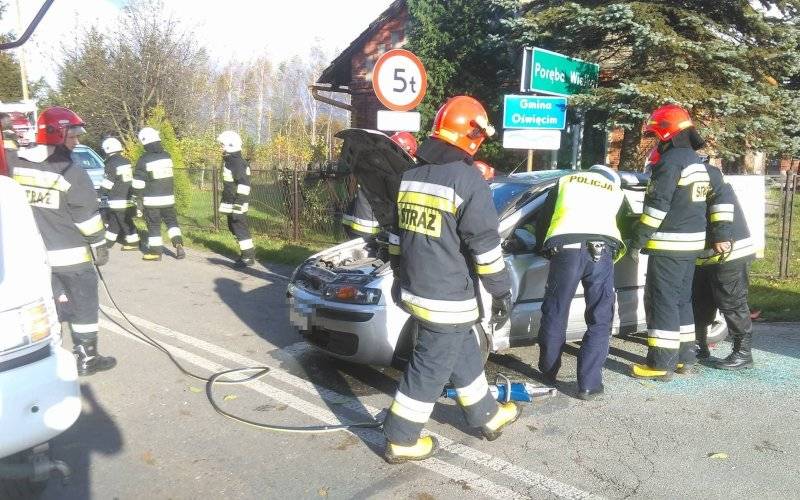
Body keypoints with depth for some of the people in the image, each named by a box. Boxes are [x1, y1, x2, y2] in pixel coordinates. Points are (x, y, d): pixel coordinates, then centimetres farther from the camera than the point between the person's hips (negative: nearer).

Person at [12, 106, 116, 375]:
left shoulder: (16, 167, 3)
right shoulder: (71, 173, -17)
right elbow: (88, 217, -13)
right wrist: (99, 246, -2)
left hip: (35, 253, 6)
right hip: (71, 255, -6)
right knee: (84, 305, 6)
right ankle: (86, 359, 13)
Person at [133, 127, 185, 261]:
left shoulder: (144, 160, -14)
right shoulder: (166, 156, 1)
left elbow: (138, 183, -10)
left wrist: (139, 194, 4)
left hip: (152, 199, -4)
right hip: (168, 197, 4)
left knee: (153, 224, 5)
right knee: (171, 220, 16)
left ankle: (155, 251, 10)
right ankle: (178, 244, 1)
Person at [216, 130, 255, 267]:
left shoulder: (237, 163, -19)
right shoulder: (230, 161, 14)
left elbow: (244, 185, -25)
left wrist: (238, 205, -26)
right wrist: (225, 202, 26)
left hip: (237, 204, -10)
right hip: (231, 204, 10)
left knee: (240, 229, -4)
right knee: (234, 227, 17)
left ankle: (248, 257, 5)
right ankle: (248, 252, 26)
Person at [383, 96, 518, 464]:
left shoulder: (410, 175, 8)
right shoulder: (467, 179, -16)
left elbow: (397, 230, 17)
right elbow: (486, 245, -15)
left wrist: (404, 273, 27)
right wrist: (502, 292, -5)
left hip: (414, 288, 8)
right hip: (446, 298, -8)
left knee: (464, 353, 22)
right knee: (432, 367, 5)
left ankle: (487, 415, 38)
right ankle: (400, 440, 17)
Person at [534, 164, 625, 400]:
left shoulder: (565, 182, 29)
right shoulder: (616, 192, 31)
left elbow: (542, 221, 26)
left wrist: (546, 249, 41)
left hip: (565, 249, 0)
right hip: (601, 251, 0)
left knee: (554, 315, 14)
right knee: (599, 321, 9)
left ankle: (548, 373, 28)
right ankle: (588, 385, 8)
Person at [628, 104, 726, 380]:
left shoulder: (671, 161, -15)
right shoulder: (701, 164, 15)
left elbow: (657, 206, -20)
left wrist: (637, 239, -15)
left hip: (669, 244, -9)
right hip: (692, 242, 9)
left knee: (662, 301, -5)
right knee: (681, 299, 16)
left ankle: (661, 363, -2)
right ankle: (685, 357, 23)